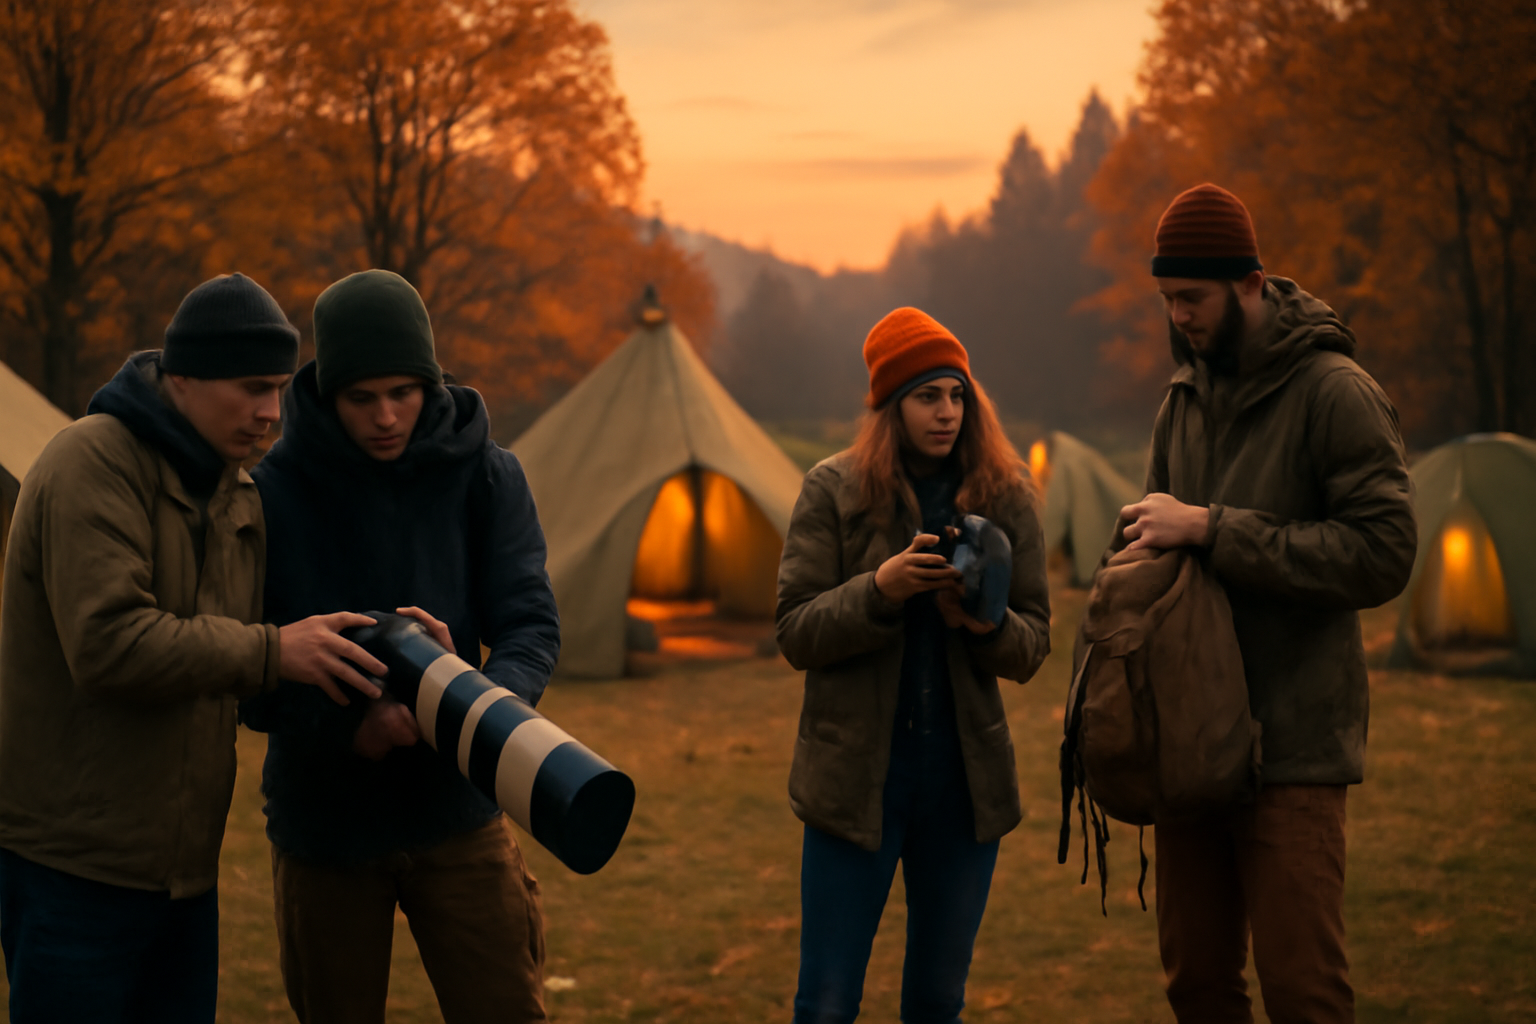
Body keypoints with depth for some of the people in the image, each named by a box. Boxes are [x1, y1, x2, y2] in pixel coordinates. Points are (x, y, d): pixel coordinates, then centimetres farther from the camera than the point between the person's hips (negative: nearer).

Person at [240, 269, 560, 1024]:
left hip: (455, 814, 1)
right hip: (323, 826, -1)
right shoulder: (274, 493, -9)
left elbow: (531, 624, -9)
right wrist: (346, 727, -28)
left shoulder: (485, 476, -4)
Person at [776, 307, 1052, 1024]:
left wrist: (984, 624, -18)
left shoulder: (1005, 496, 3)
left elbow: (1032, 647, 4)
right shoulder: (834, 490, -3)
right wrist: (878, 590, -23)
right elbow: (796, 634, -6)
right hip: (855, 777, -2)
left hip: (965, 780, 2)